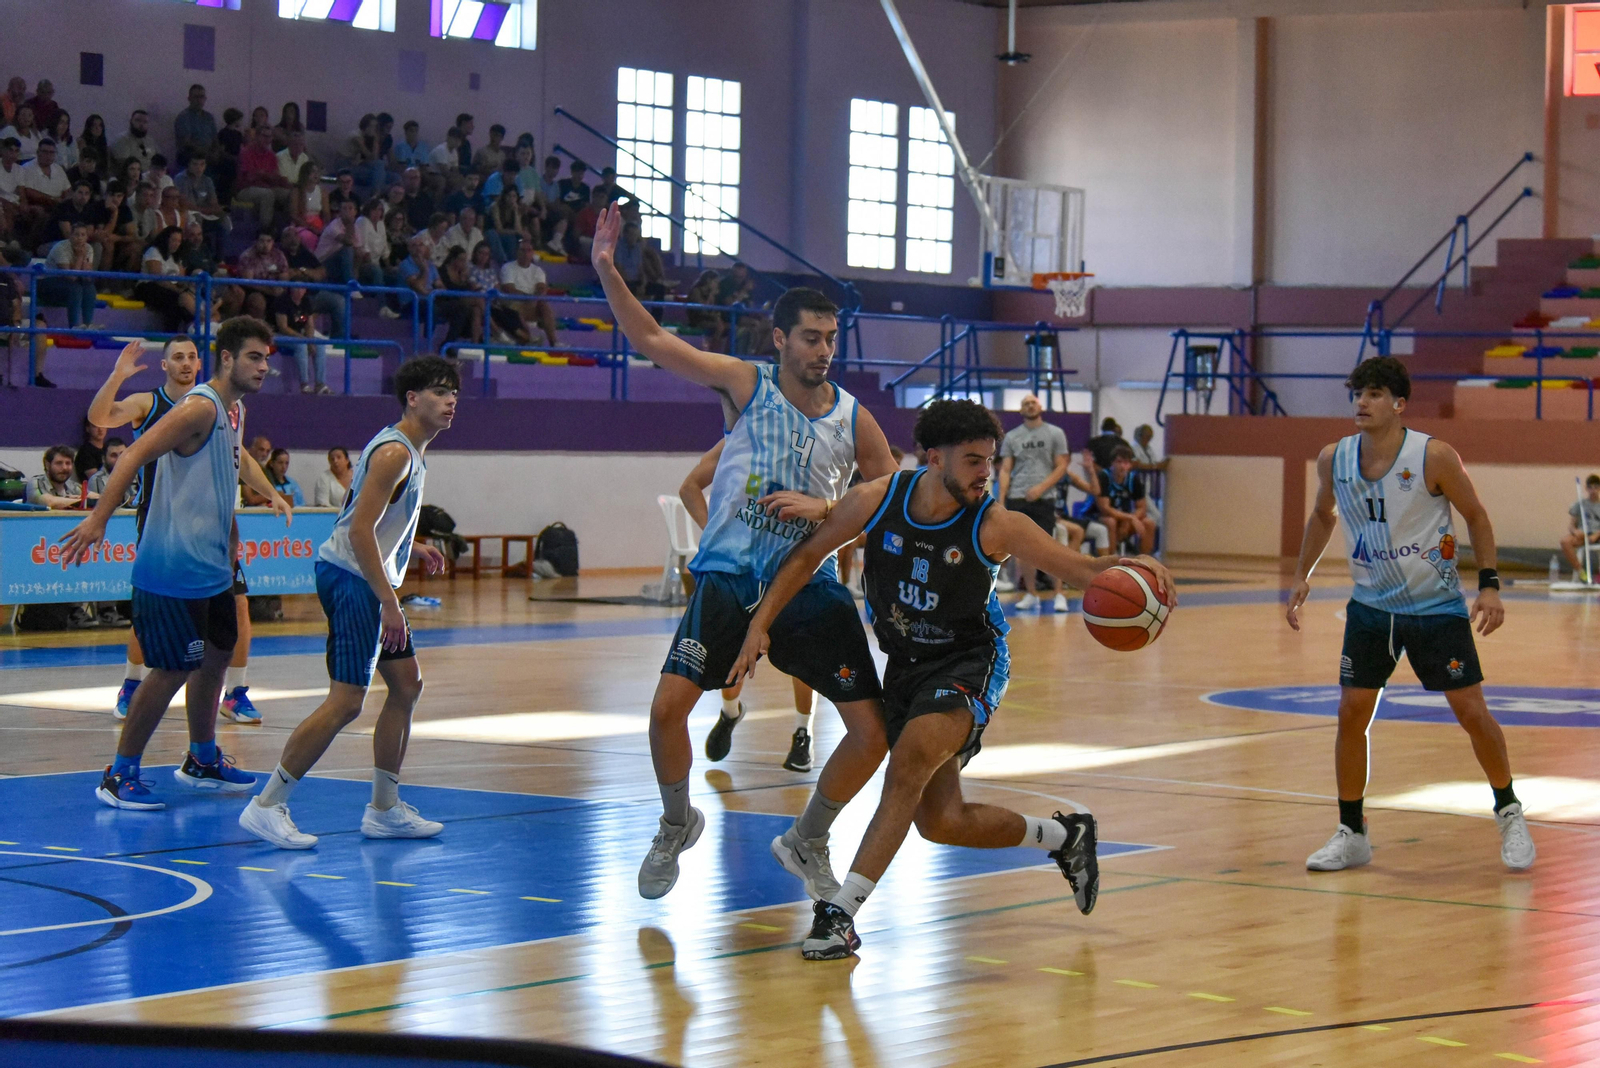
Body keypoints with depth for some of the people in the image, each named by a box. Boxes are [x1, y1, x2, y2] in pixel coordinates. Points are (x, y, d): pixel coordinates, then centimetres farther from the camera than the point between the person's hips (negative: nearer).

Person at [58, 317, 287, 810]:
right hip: (173, 567, -10)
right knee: (173, 670, -7)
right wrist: (98, 519, -34)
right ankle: (119, 776, 2)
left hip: (211, 566, 10)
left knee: (217, 655, 18)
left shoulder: (235, 410, 12)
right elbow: (135, 456, -26)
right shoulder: (200, 408, -18)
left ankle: (202, 761, 35)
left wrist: (230, 539, 25)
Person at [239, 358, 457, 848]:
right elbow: (360, 531, -23)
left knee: (406, 685, 12)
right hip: (350, 578, -11)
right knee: (346, 701, -14)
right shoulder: (394, 452, -16)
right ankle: (268, 805, -9)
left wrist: (412, 548, 27)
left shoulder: (410, 452, 16)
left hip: (369, 581, 11)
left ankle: (384, 809, 19)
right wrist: (389, 603, -25)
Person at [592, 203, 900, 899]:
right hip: (729, 577, -2)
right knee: (669, 705, -17)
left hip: (810, 585, 2)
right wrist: (606, 270, -17)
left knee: (872, 733, -4)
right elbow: (651, 340, -5)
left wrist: (826, 508, -10)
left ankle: (808, 841, 21)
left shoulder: (853, 419, 3)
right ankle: (677, 824, 13)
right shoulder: (745, 385, -2)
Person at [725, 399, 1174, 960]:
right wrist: (761, 623, -3)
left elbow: (1081, 569, -17)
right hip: (905, 664, 5)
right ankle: (1065, 836, 33)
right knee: (942, 823, 8)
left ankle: (840, 912, -27)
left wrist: (1130, 565, -39)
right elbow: (809, 553, 2)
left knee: (906, 768, -29)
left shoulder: (996, 525, -19)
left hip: (969, 662, -5)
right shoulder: (877, 500, -12)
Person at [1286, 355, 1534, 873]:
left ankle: (1508, 813, 21)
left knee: (1472, 712, -1)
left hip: (1436, 605, -3)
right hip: (1371, 604, 3)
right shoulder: (1333, 459, -8)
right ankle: (1351, 834, 10)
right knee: (1351, 713, -2)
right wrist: (1302, 575, 7)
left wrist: (1489, 584, -13)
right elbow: (1322, 514, 13)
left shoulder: (1434, 457, -19)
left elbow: (1476, 517, -6)